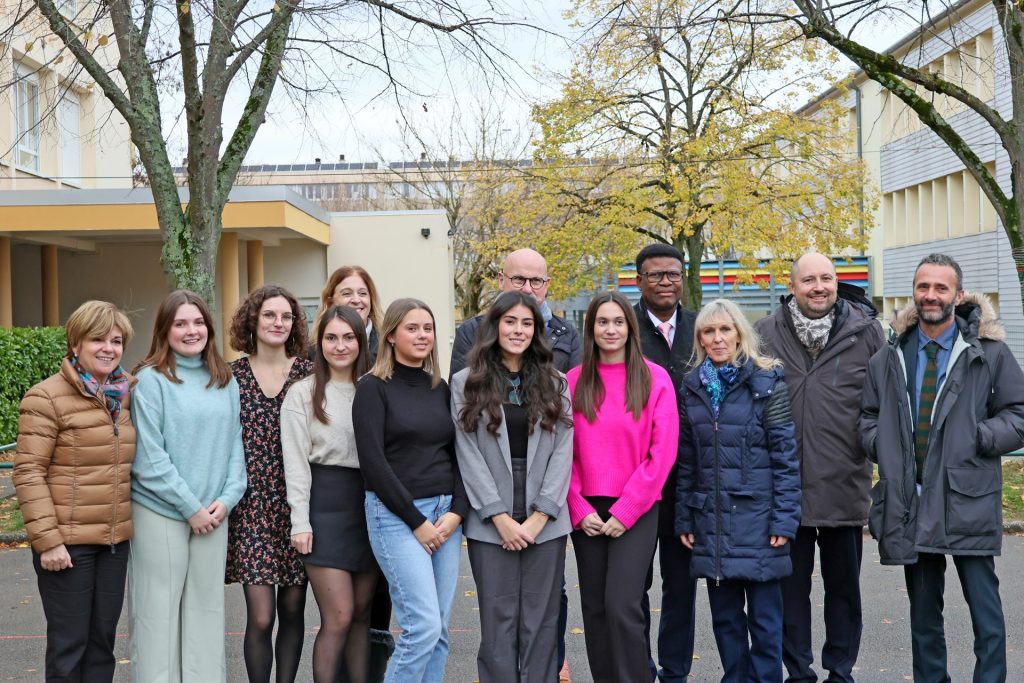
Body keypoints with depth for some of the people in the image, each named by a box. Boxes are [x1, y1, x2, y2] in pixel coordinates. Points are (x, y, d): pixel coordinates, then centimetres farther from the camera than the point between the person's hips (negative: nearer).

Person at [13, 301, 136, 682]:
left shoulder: (126, 395, 9)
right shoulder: (46, 397, -9)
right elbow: (28, 473, -13)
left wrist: (135, 522, 12)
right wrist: (46, 540, -18)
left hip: (116, 540, 6)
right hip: (67, 543, -6)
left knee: (103, 640, 14)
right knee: (69, 644, 3)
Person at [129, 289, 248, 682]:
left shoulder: (225, 381, 8)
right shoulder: (151, 380, -7)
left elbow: (235, 443, 9)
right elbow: (150, 457, -11)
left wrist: (228, 498, -4)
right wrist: (191, 507, -11)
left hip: (213, 514, 4)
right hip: (161, 513, -4)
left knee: (206, 607, 10)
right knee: (159, 610, 3)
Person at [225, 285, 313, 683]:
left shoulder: (309, 374, 3)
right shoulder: (232, 376, 2)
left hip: (298, 506, 1)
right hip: (252, 507, -1)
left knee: (292, 610, 8)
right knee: (260, 617, -5)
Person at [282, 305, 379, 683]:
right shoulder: (303, 393, 0)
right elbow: (296, 462, -4)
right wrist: (300, 521, -11)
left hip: (370, 501, 4)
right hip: (327, 502, -4)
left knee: (362, 612, 10)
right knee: (338, 617, -6)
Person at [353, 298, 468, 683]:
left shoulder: (441, 388, 12)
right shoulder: (374, 388, -5)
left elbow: (457, 455, 11)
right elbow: (373, 462, -11)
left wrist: (457, 511, -4)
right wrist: (417, 522, -11)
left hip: (445, 512, 6)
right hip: (396, 514, -5)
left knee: (438, 630, 6)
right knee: (424, 626, -11)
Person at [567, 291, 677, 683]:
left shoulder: (654, 378, -3)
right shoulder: (573, 381, 4)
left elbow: (663, 452, -7)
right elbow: (565, 452, 5)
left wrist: (625, 512, -11)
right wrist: (579, 509, -6)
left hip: (636, 510, -3)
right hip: (586, 511, 3)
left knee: (621, 606, -11)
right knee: (594, 607, 8)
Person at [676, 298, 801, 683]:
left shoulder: (766, 382, -3)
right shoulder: (692, 388, 9)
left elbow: (786, 455, -6)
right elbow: (686, 461, 10)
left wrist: (784, 518, -11)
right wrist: (684, 518, 6)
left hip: (758, 517, -4)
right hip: (712, 521, 4)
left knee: (765, 617, 3)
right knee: (725, 616, 12)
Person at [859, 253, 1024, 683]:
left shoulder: (989, 352, 0)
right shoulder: (889, 358, 9)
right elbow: (868, 417, 18)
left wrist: (975, 438, -11)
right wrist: (886, 446, 0)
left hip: (969, 502, -3)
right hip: (911, 505, 3)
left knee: (985, 611, -1)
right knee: (923, 614, 14)